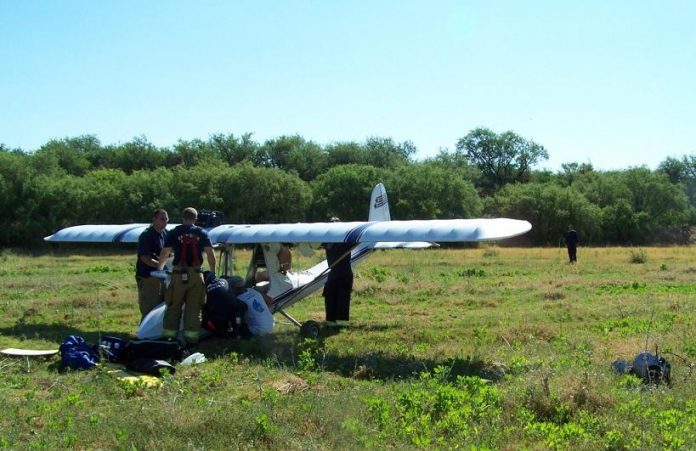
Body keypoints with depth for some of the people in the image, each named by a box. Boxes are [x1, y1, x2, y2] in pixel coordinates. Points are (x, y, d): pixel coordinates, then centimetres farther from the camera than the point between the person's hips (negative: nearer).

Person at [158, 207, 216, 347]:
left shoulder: (174, 233, 5)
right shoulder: (202, 233, 7)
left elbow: (164, 253, 3)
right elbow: (210, 254, 2)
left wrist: (160, 268, 20)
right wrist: (212, 272, 13)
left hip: (178, 274, 0)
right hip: (196, 274, 0)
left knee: (173, 307, 7)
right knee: (193, 308, 5)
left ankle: (168, 336, 7)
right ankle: (191, 337, 4)